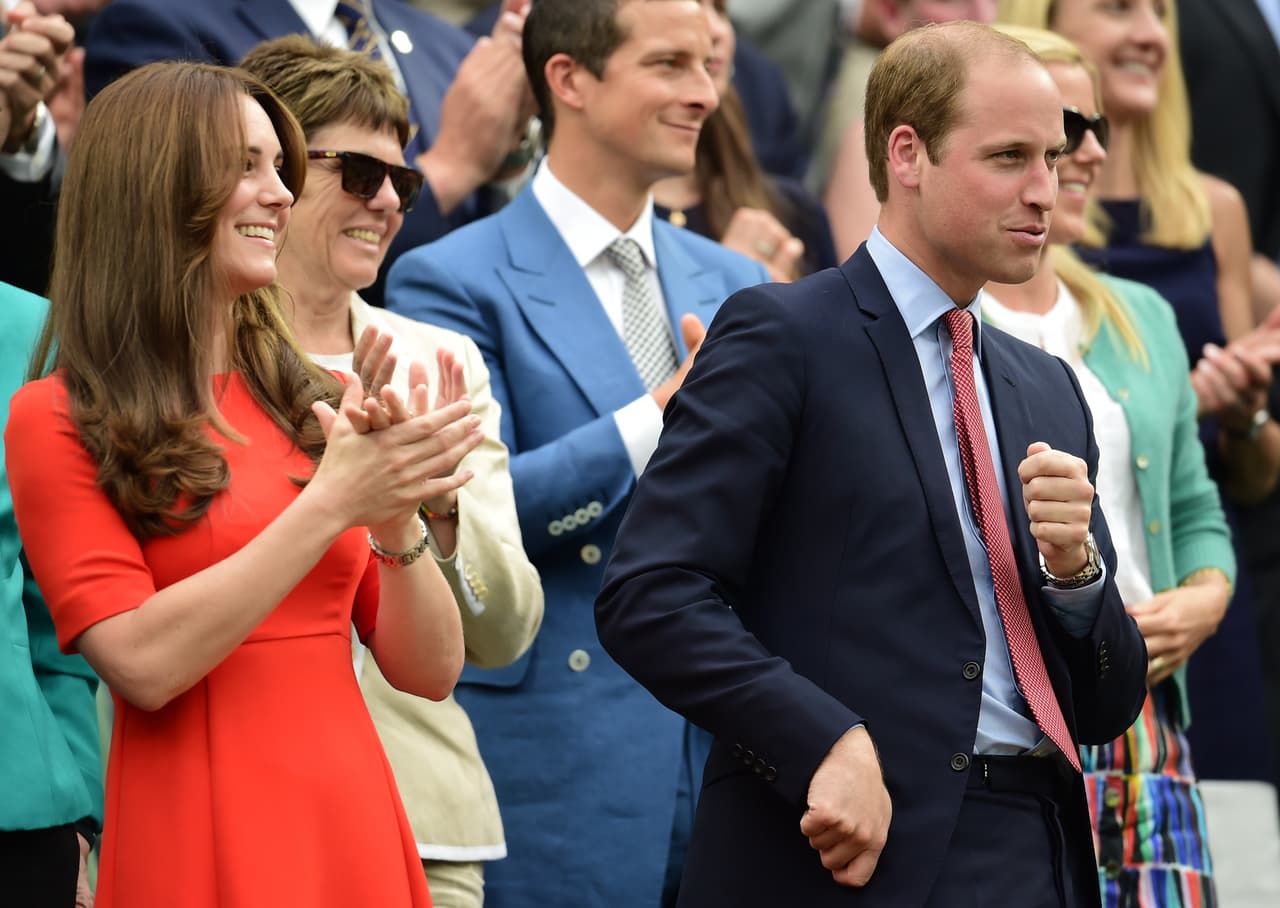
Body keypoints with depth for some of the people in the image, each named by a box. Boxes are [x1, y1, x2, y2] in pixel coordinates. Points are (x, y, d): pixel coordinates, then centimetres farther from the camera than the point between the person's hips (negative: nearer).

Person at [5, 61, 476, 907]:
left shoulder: (322, 404, 10)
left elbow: (431, 671, 7)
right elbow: (143, 664, -15)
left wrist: (398, 525, -11)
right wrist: (329, 506, -16)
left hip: (356, 836, 5)